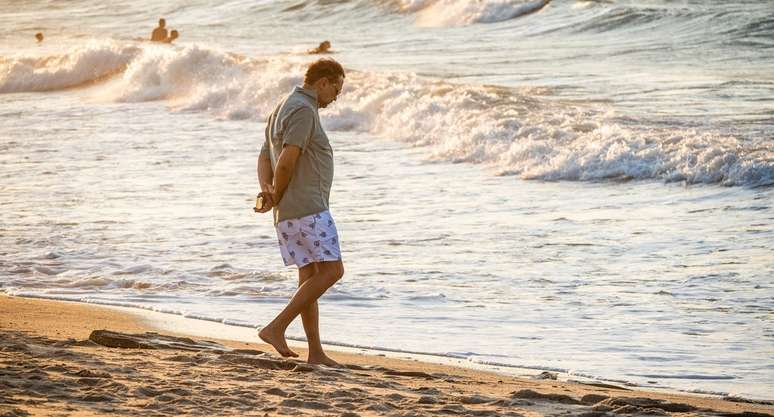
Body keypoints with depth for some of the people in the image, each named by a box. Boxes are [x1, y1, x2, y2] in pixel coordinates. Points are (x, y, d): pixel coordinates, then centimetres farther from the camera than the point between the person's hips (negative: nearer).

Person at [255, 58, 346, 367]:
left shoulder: (282, 110, 20)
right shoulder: (303, 110, -14)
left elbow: (264, 160, 14)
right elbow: (287, 161, -23)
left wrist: (266, 191, -6)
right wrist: (276, 199, -9)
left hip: (288, 213, 10)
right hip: (306, 208, -10)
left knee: (310, 276, 9)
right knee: (331, 271, -8)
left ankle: (316, 353, 8)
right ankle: (276, 328, -11)